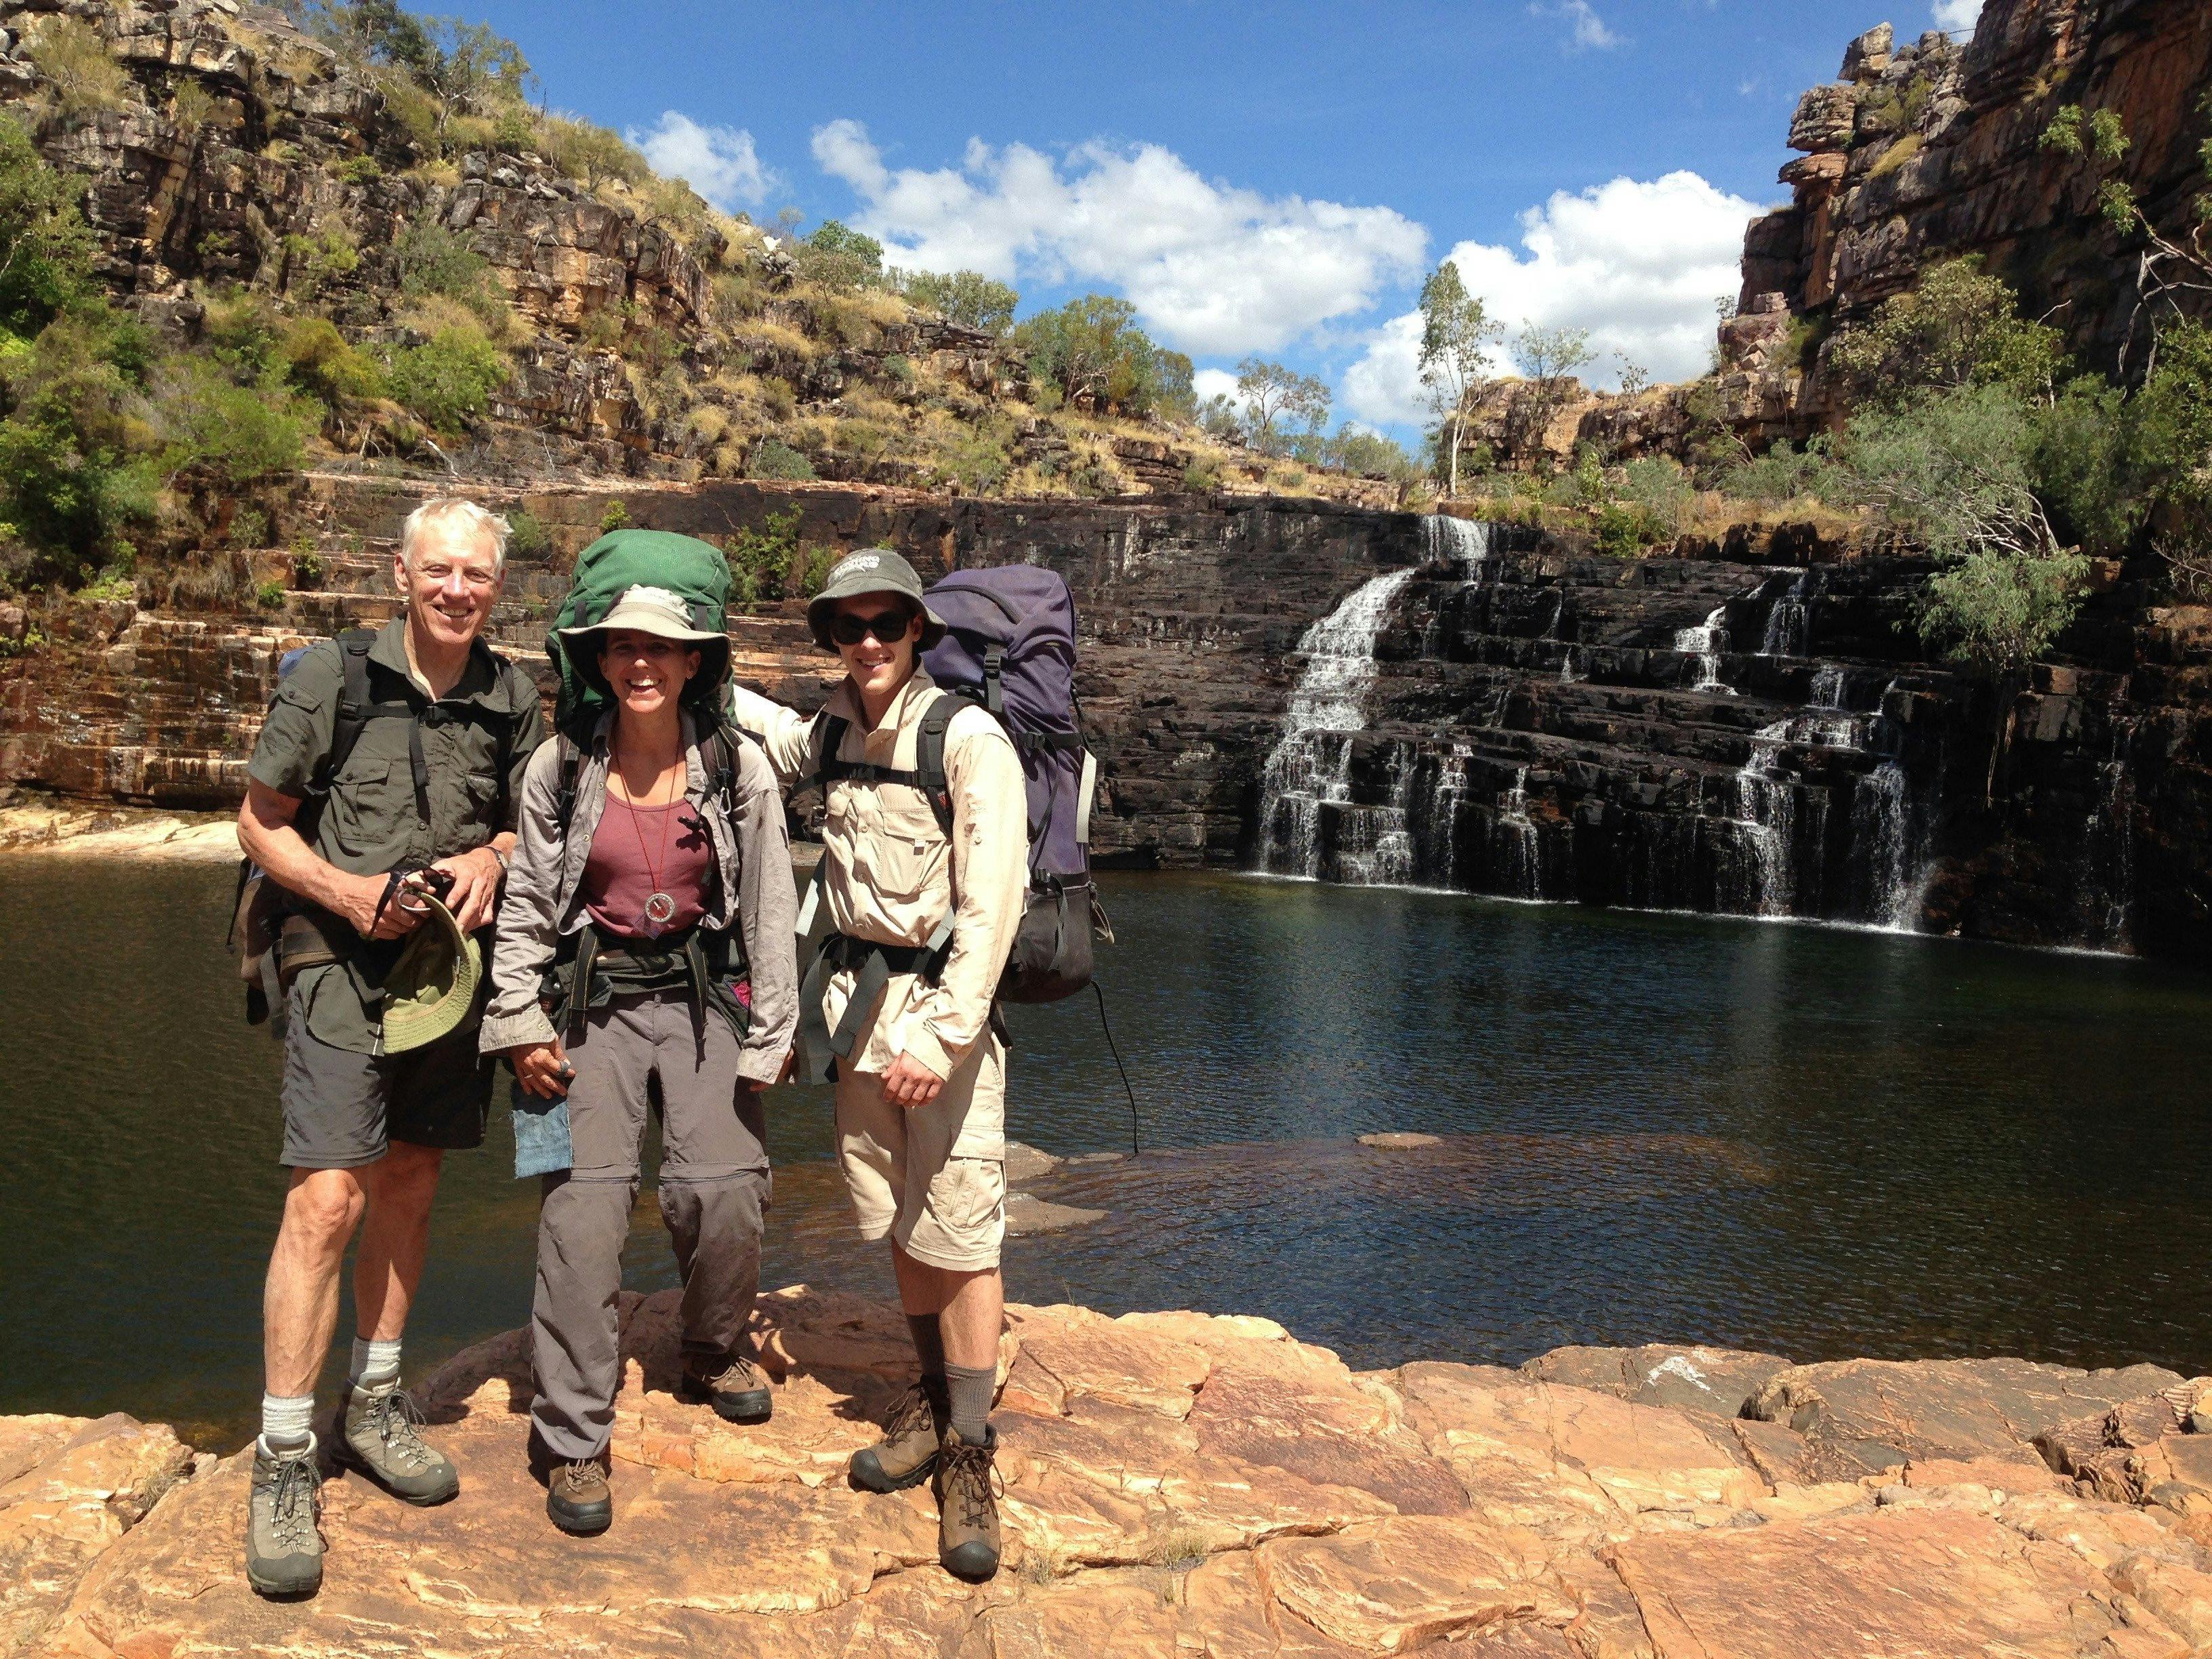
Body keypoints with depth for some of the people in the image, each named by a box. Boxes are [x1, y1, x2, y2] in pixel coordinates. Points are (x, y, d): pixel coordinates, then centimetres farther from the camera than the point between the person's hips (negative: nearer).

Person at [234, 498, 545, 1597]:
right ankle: (283, 1466, 0)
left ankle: (373, 1407, 30)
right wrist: (345, 889, -16)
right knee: (325, 1203, -11)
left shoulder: (513, 699, 4)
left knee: (408, 1187, 14)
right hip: (342, 967, -4)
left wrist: (491, 859, -8)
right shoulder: (332, 675, -5)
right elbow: (259, 823, 0)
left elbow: (530, 825, 15)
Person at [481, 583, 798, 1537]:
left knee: (723, 1189, -7)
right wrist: (521, 1023, -1)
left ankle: (714, 1351, 26)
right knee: (582, 1201, -9)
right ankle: (572, 1439, 4)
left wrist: (770, 1035, 1)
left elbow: (770, 910, 1)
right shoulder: (560, 769, -2)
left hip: (703, 994, 1)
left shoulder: (739, 769, -3)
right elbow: (525, 905, 4)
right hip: (593, 998, 0)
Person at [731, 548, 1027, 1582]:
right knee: (895, 1222, 13)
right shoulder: (835, 731, 7)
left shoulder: (969, 740, -13)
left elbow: (992, 904, -17)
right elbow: (760, 724, 30)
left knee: (960, 1229, -5)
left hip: (945, 999, -6)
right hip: (859, 991, 6)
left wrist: (943, 1033, -20)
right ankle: (933, 1400, 30)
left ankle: (969, 1454, 5)